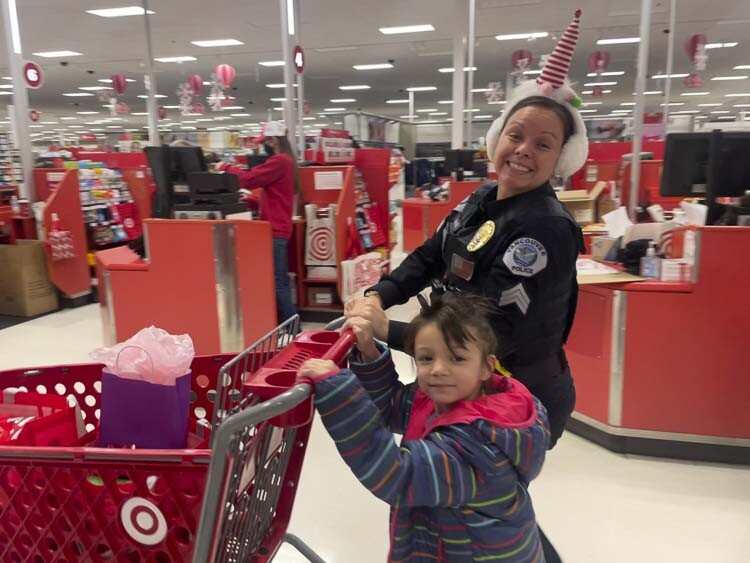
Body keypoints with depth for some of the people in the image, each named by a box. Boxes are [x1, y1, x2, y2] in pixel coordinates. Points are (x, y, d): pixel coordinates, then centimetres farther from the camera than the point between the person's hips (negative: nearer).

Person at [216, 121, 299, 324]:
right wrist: (253, 200, 12)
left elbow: (249, 178, -16)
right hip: (278, 227, 11)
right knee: (280, 280, 13)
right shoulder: (285, 160, 18)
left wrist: (225, 168, -1)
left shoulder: (279, 161, -15)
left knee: (277, 282, -8)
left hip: (275, 230, -11)